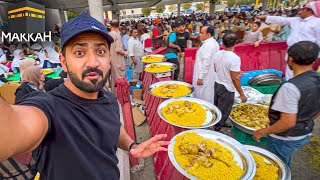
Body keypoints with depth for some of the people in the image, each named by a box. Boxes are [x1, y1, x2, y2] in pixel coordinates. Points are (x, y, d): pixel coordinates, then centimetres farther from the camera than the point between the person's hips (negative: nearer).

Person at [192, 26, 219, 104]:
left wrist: (200, 77, -22)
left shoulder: (207, 45, -21)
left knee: (203, 97, 1)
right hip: (210, 74, 10)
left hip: (205, 76, -10)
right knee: (208, 96, 18)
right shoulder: (213, 43, 12)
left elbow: (206, 63, -26)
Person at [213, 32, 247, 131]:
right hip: (227, 88, -7)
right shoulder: (234, 58, -24)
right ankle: (216, 130, 24)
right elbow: (235, 78, -22)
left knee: (217, 108, 24)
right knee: (223, 111, 10)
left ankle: (217, 124, 43)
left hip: (217, 84, 7)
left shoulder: (218, 54, -3)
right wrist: (242, 94, -11)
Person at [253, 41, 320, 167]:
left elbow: (288, 122, -30)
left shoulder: (290, 87, -31)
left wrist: (262, 132, -19)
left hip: (284, 139, -7)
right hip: (305, 135, 8)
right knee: (284, 167, 28)